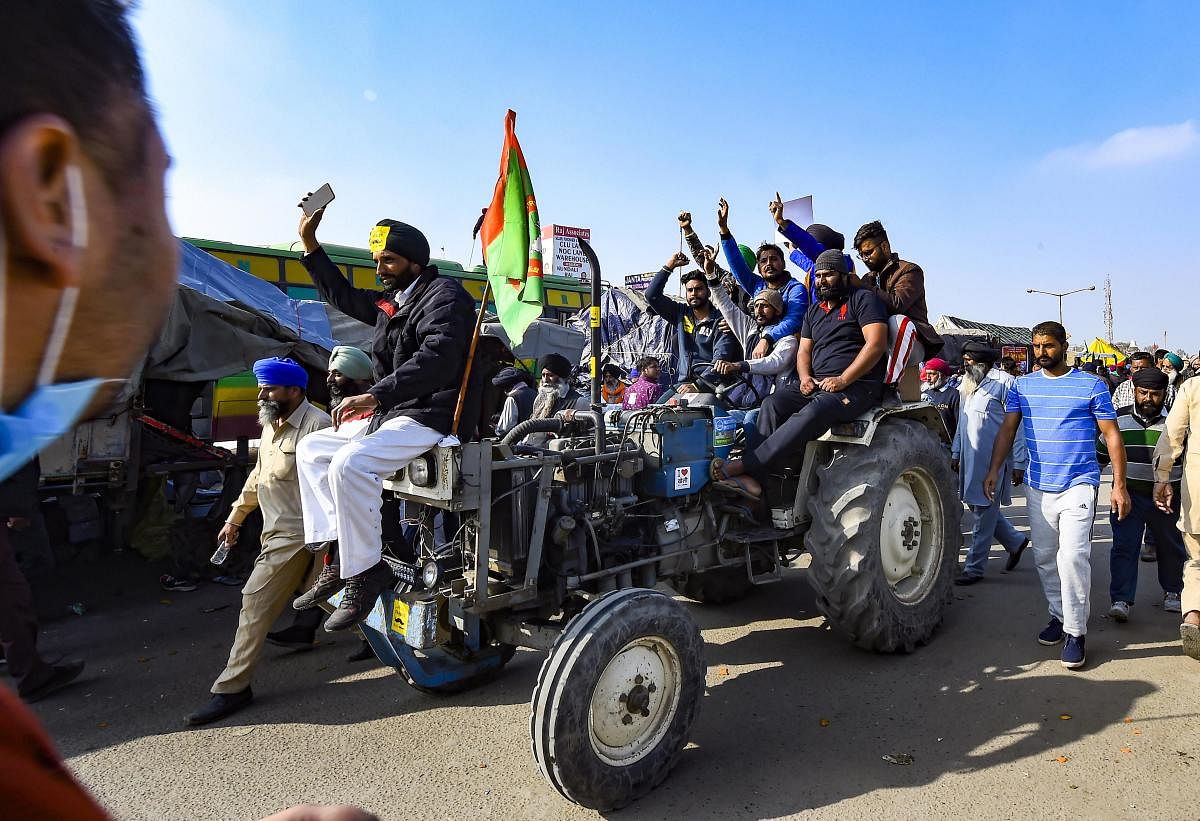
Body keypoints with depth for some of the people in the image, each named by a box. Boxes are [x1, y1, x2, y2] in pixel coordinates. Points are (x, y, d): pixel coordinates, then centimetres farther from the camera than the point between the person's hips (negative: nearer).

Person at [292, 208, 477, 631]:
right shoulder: (391, 301, 19)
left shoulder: (444, 295, -10)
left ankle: (364, 569, -16)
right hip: (391, 414, 11)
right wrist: (309, 242, 28)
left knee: (349, 463, -30)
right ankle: (336, 552, 2)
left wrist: (374, 395, -33)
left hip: (430, 418, -11)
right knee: (311, 448, 12)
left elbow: (437, 357, -26)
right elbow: (342, 296, 34)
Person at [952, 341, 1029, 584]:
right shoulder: (966, 385, 14)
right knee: (977, 506, 14)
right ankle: (1015, 542, 37)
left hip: (994, 459, -8)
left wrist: (1019, 463, -13)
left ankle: (974, 568, 7)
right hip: (971, 458, 8)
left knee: (984, 511, -1)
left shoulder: (1004, 383, -11)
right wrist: (956, 452, 20)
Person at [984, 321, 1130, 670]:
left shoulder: (1092, 385, -1)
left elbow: (1112, 436, -1)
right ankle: (1059, 615, 30)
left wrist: (1119, 484, -6)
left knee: (1073, 555, -15)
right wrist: (994, 469, -9)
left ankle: (1076, 632, -2)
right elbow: (1007, 429, 3)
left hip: (1079, 484, -4)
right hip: (1038, 486, 4)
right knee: (1044, 557, 12)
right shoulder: (1022, 386, 7)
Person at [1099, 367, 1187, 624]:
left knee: (1171, 547, 17)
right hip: (1129, 494, -1)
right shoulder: (1118, 419, 0)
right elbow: (1101, 454, 11)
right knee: (1124, 547, -8)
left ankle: (1172, 592, 38)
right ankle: (1121, 600, -7)